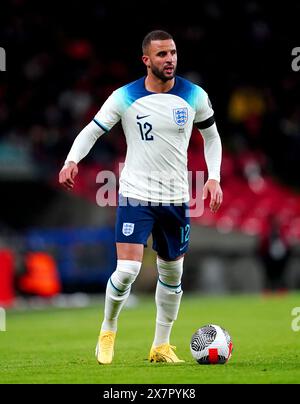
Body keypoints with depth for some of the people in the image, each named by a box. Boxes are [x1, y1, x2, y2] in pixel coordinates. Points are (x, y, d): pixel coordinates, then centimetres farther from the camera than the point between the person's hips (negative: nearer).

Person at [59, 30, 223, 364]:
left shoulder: (194, 96, -1)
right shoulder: (125, 97, -8)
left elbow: (211, 135, 13)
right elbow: (91, 131, -3)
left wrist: (214, 177, 1)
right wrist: (72, 161, -22)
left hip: (176, 198, 3)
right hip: (135, 196, -3)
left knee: (172, 274, 11)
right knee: (127, 270, -15)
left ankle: (161, 346, 25)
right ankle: (108, 331, 10)